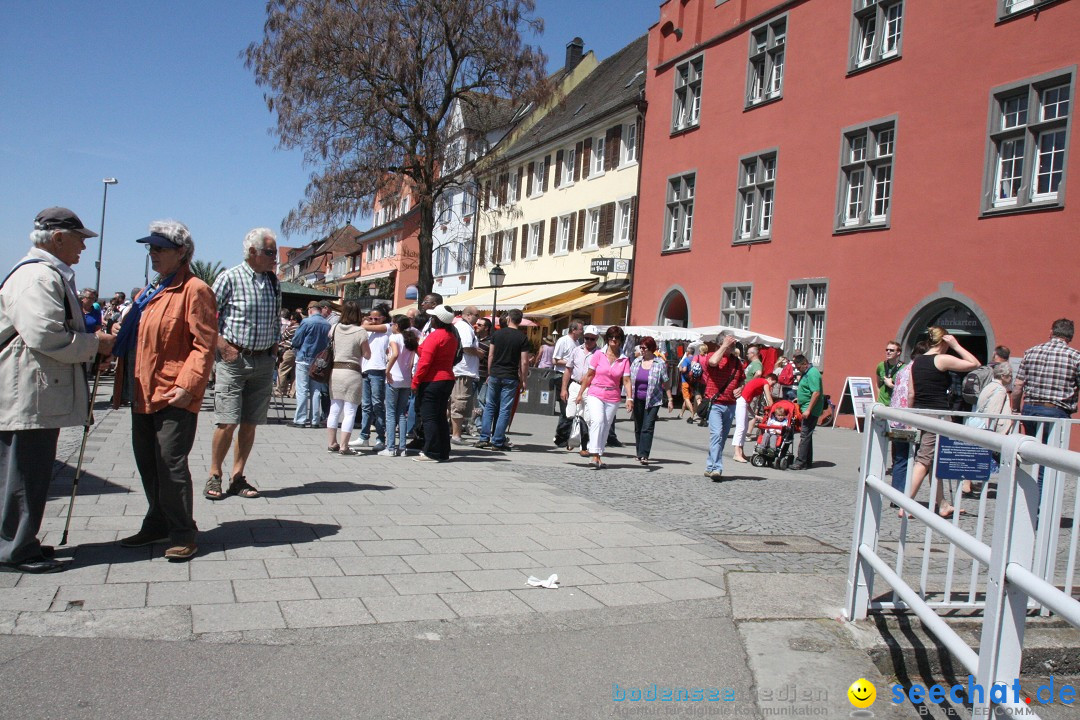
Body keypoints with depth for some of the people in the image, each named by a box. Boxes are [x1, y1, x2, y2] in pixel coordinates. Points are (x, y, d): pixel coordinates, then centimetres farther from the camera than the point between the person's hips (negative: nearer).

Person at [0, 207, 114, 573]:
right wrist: (96, 344, -14)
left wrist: (91, 335, 14)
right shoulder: (37, 277, -16)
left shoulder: (51, 275, 21)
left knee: (32, 472, 16)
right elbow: (44, 336, -25)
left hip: (40, 393, 11)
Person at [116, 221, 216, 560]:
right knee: (148, 463, 14)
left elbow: (204, 344, -15)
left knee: (171, 465, -6)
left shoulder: (194, 290, -10)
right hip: (144, 393, 9)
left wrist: (187, 385, -23)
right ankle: (158, 524, 27)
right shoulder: (152, 292, 18)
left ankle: (183, 534, 5)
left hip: (175, 396, -9)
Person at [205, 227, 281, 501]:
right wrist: (223, 346, -11)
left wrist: (274, 348, 10)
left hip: (264, 362, 5)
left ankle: (238, 477, 14)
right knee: (227, 422, -8)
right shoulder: (229, 278, -5)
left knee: (250, 424, 6)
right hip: (233, 359, -5)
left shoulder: (274, 283, 11)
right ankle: (214, 476, 6)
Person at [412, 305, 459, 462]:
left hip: (432, 382, -8)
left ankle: (432, 453, -4)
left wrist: (415, 382, -12)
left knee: (428, 417, -3)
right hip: (448, 380, 8)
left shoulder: (434, 336, -15)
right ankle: (443, 452, 16)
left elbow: (425, 362, -18)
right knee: (440, 417, 13)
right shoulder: (452, 336, 11)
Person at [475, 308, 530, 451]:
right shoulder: (522, 338, -4)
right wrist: (523, 380, 3)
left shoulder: (497, 334, 3)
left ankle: (484, 438, 9)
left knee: (490, 406, 13)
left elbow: (490, 355, 5)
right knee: (505, 410, 2)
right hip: (511, 378, -2)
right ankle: (497, 442, 2)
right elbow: (524, 362, -7)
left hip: (495, 375, 2)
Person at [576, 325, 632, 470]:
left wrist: (629, 399, -16)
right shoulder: (598, 355, 0)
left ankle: (599, 457, 16)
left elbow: (626, 380, -3)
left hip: (612, 399, 2)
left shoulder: (624, 360, 2)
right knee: (598, 421, -21)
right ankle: (595, 456, -26)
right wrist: (580, 393, 5)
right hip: (595, 395, -2)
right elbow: (589, 375, 4)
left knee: (605, 427, 6)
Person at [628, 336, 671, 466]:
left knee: (648, 427, -12)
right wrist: (628, 398, 4)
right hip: (637, 400, 5)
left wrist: (669, 399, 0)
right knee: (638, 428, 11)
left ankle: (644, 455, -15)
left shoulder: (660, 364, -4)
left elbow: (665, 383, 1)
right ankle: (640, 454, 22)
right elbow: (630, 381, 10)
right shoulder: (636, 362, 8)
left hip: (652, 401, -4)